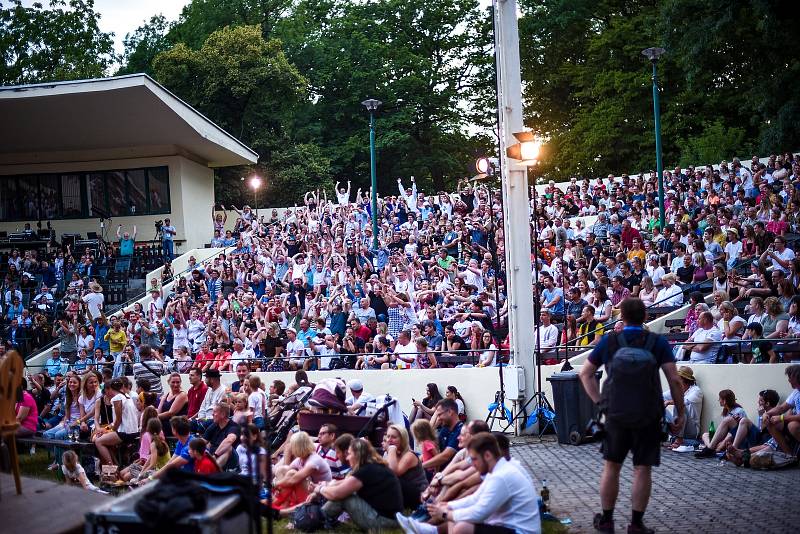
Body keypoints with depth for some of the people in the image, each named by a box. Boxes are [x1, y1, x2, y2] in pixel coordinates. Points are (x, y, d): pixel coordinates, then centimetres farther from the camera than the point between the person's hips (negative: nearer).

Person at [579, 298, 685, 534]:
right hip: (648, 415, -1)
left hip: (616, 414, 1)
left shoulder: (608, 341, 3)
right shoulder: (658, 342, -2)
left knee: (611, 466, 12)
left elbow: (585, 373, 8)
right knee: (642, 469, 5)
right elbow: (674, 380, -6)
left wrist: (600, 402, 9)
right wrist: (680, 413, 1)